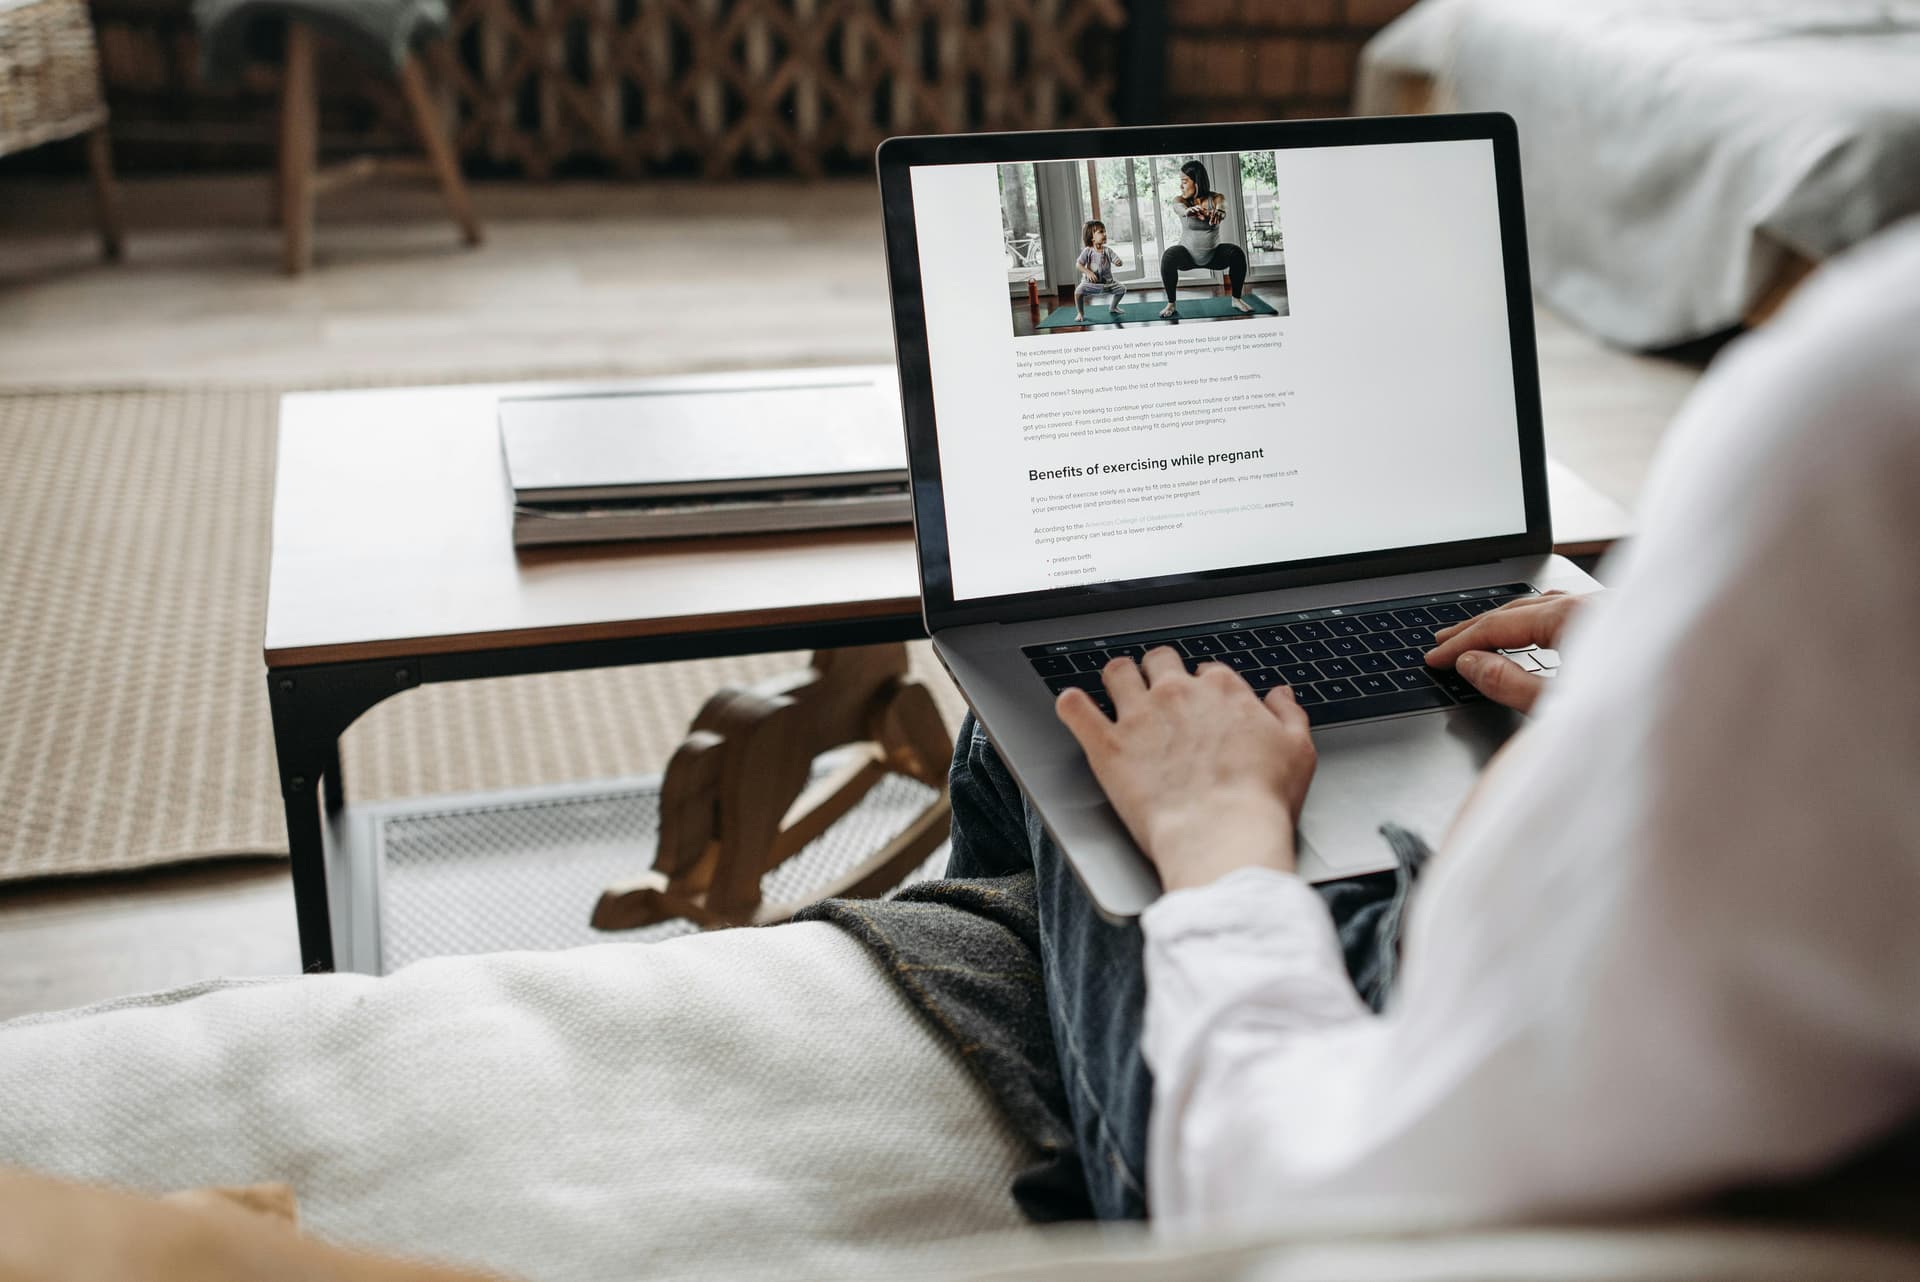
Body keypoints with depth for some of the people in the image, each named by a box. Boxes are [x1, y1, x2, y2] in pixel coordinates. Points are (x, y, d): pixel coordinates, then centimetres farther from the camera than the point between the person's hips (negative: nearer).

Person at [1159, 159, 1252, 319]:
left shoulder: (1216, 198, -10)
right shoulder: (1179, 200, -10)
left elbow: (1222, 209, -34)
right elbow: (1182, 209, -35)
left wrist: (1218, 213, -61)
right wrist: (1190, 211, -62)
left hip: (1213, 254, 0)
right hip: (1188, 255, 0)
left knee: (1237, 253, -26)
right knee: (1168, 256, -31)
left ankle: (1237, 300, -10)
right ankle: (1171, 304, -19)